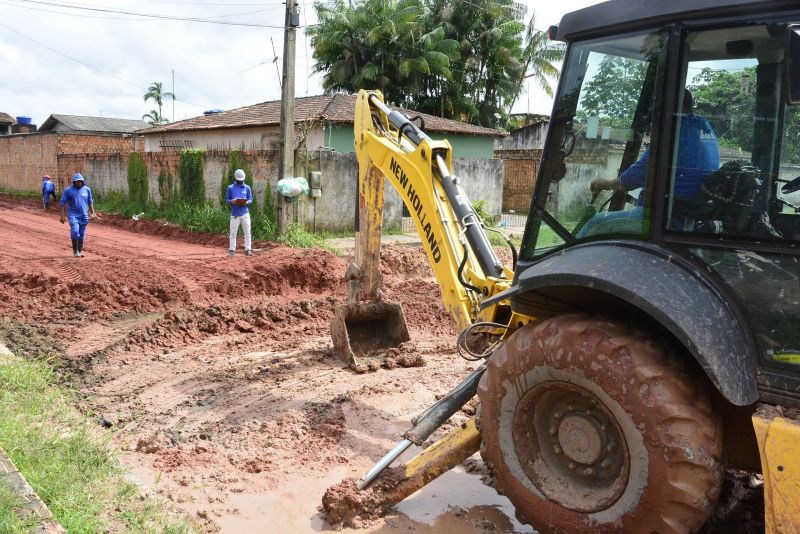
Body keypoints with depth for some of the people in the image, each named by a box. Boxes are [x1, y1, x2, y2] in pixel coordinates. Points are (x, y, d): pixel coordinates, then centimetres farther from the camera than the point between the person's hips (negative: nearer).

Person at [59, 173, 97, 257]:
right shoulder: (68, 190, -3)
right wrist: (63, 216, -5)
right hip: (73, 215, -3)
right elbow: (63, 203, -1)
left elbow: (90, 202, 16)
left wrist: (92, 213, 11)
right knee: (75, 232, -17)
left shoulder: (87, 189, 6)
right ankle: (75, 250, -3)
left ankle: (80, 251, 20)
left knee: (82, 234, 8)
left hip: (84, 215, 3)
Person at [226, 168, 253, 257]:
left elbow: (250, 199, 11)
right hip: (235, 213, -1)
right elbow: (227, 200, 7)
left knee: (247, 233, -1)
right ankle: (232, 250, 7)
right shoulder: (230, 188, 5)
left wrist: (247, 202, -11)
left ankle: (248, 250, 4)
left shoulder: (247, 188, 9)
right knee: (233, 233, 1)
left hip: (245, 213, 1)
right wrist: (232, 201, -14)